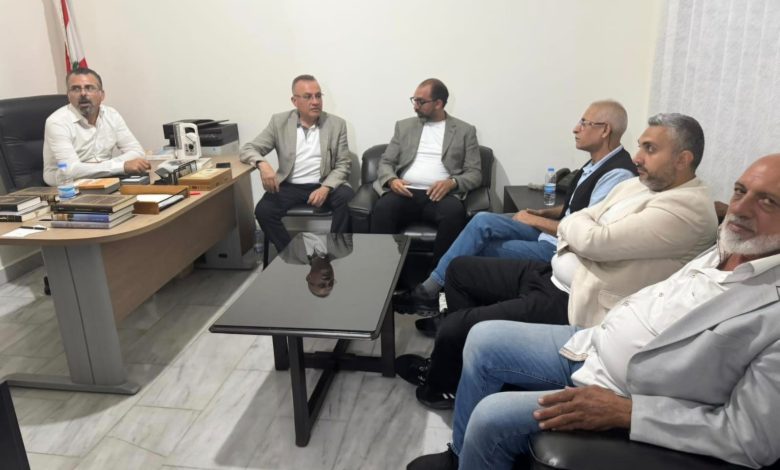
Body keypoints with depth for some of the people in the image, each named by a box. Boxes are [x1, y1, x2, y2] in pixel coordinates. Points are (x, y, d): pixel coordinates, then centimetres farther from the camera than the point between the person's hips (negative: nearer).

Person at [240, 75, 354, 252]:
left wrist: (326, 188, -18)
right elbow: (247, 149, 3)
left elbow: (344, 164, 2)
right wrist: (263, 164, -22)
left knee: (349, 200, -30)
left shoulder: (337, 124, 4)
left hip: (325, 185, 0)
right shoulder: (279, 121, 4)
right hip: (290, 186, 1)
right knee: (263, 210, -26)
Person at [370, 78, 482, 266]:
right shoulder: (404, 126, 20)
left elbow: (475, 173, 7)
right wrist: (392, 180, -8)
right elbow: (385, 163, 16)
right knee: (382, 208, -33)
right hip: (406, 192, 1)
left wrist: (452, 182, -15)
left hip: (441, 194, -1)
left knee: (454, 212, -36)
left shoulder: (465, 130, 13)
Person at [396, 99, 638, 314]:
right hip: (552, 230, 9)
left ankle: (432, 290, 6)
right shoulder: (597, 163, 10)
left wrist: (536, 220, -14)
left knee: (480, 251, -13)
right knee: (482, 221, -10)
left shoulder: (617, 174, -21)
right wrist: (541, 212, 5)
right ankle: (430, 288, -9)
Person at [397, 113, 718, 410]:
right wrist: (580, 235, -11)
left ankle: (439, 386, 23)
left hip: (575, 305, -10)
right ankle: (454, 364, 29)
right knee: (460, 269, 13)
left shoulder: (688, 208, -18)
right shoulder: (638, 184, 12)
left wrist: (577, 224, -3)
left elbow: (594, 241, -24)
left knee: (454, 327, -12)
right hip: (552, 275, 10)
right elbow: (571, 225, 11)